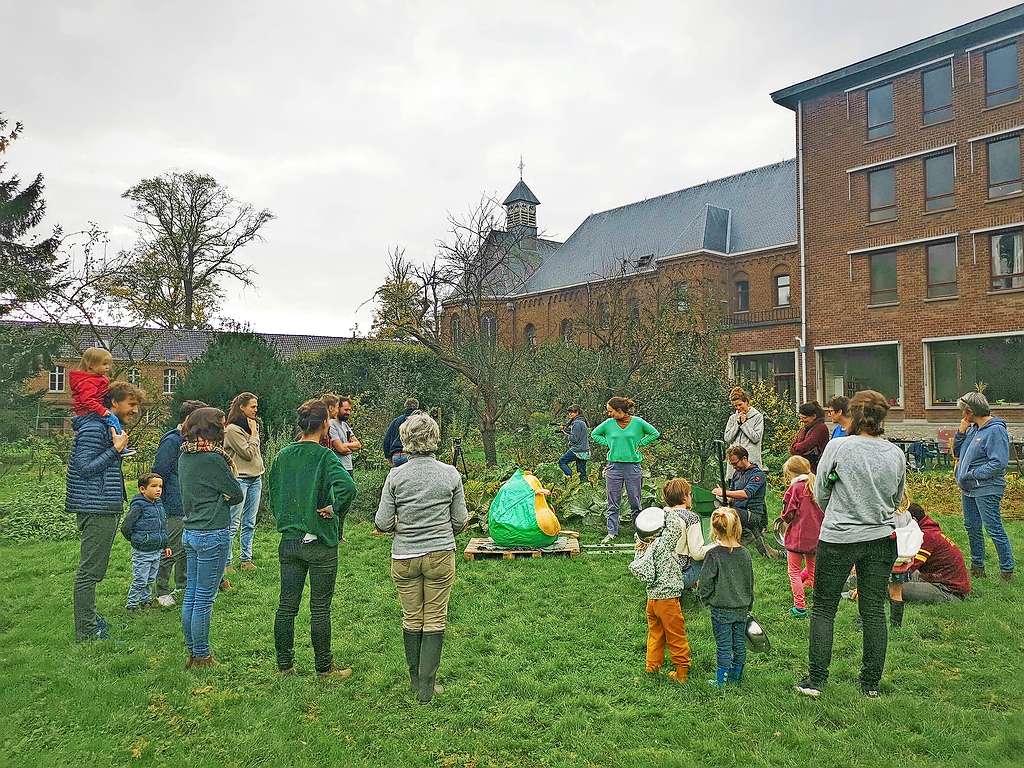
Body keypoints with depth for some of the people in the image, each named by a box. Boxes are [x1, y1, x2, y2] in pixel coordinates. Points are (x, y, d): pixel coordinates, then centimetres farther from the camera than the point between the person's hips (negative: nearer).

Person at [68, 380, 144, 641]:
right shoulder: (93, 428, -14)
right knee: (89, 571, -4)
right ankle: (86, 632, 2)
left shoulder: (109, 427, 18)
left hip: (106, 509, 11)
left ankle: (89, 619, 29)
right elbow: (85, 468, -20)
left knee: (95, 569, 18)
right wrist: (116, 449, -20)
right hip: (96, 509, -11)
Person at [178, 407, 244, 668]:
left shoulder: (184, 457, 7)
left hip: (190, 532, 8)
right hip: (213, 534, -8)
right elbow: (237, 495, -10)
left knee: (191, 595, 15)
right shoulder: (213, 459, -17)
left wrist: (214, 500, -1)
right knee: (204, 599, 2)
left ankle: (193, 653, 26)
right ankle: (202, 658, 13)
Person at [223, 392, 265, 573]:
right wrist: (254, 434, -8)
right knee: (233, 524, -4)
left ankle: (246, 559, 18)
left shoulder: (253, 425, 15)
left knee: (250, 523, 11)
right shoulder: (232, 429, -11)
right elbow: (248, 453, -15)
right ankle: (226, 562, 3)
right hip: (240, 479, -8)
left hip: (255, 478, 8)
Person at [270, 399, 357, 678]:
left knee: (287, 604, 14)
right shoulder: (325, 457, -15)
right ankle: (324, 668, 19)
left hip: (289, 541, 5)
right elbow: (348, 486, -33)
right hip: (320, 543, -5)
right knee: (320, 608, 6)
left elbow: (274, 497, 11)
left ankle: (284, 664, 26)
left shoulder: (282, 456, 3)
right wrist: (335, 509, -18)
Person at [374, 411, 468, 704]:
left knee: (411, 619, 15)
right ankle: (426, 686, 13)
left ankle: (415, 679, 29)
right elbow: (460, 521, 0)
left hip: (404, 557, 1)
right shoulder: (450, 474, -6)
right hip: (441, 555, 0)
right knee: (435, 620, 9)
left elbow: (382, 523, -6)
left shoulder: (396, 475, -8)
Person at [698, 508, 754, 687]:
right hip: (742, 608, 4)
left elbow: (705, 583, -15)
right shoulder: (745, 554, -2)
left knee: (724, 646, 5)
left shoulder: (713, 554, -17)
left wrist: (705, 598, 5)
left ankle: (721, 680, 13)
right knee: (740, 644, 15)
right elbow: (750, 583, 9)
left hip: (721, 609, -4)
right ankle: (736, 676, 28)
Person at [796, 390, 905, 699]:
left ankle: (815, 680, 9)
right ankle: (871, 683, 21)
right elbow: (897, 500, 12)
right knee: (874, 610, 12)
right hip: (882, 539, 4)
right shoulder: (896, 454, -1)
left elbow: (820, 494, -2)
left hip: (838, 539, -3)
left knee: (823, 608, 8)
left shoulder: (838, 447, -12)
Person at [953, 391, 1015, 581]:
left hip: (986, 490, -9)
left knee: (994, 530, -4)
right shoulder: (973, 428, 10)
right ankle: (977, 566, 28)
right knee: (972, 528, 16)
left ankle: (1007, 569, 7)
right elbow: (957, 452, 15)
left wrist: (973, 474, -19)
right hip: (968, 489, 9)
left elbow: (998, 463, -23)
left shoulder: (996, 431, -16)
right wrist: (960, 432, 1)